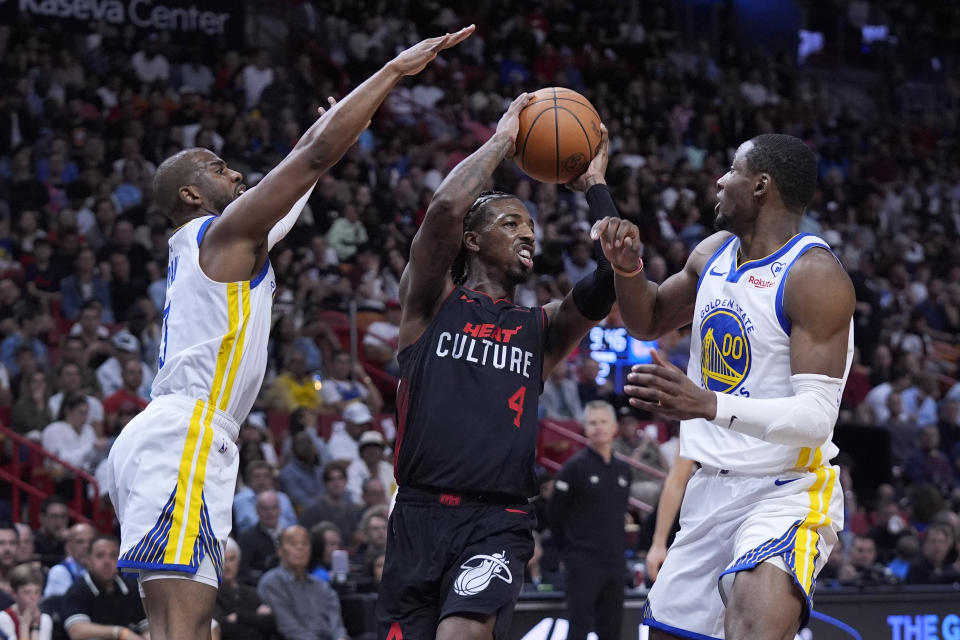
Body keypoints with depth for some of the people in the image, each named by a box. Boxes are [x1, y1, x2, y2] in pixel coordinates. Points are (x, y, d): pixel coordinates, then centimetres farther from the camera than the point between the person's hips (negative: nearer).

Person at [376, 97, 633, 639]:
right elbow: (445, 208, -8)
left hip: (499, 523, 0)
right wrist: (502, 141, 5)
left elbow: (614, 276, 3)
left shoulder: (541, 327, 19)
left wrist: (594, 184, 11)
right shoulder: (432, 301, 10)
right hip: (421, 513, 0)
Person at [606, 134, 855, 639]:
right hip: (713, 490, 9)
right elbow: (649, 321, 26)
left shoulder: (814, 276, -17)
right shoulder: (714, 254, 9)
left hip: (786, 491, -9)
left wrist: (707, 404, -39)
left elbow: (817, 416, -24)